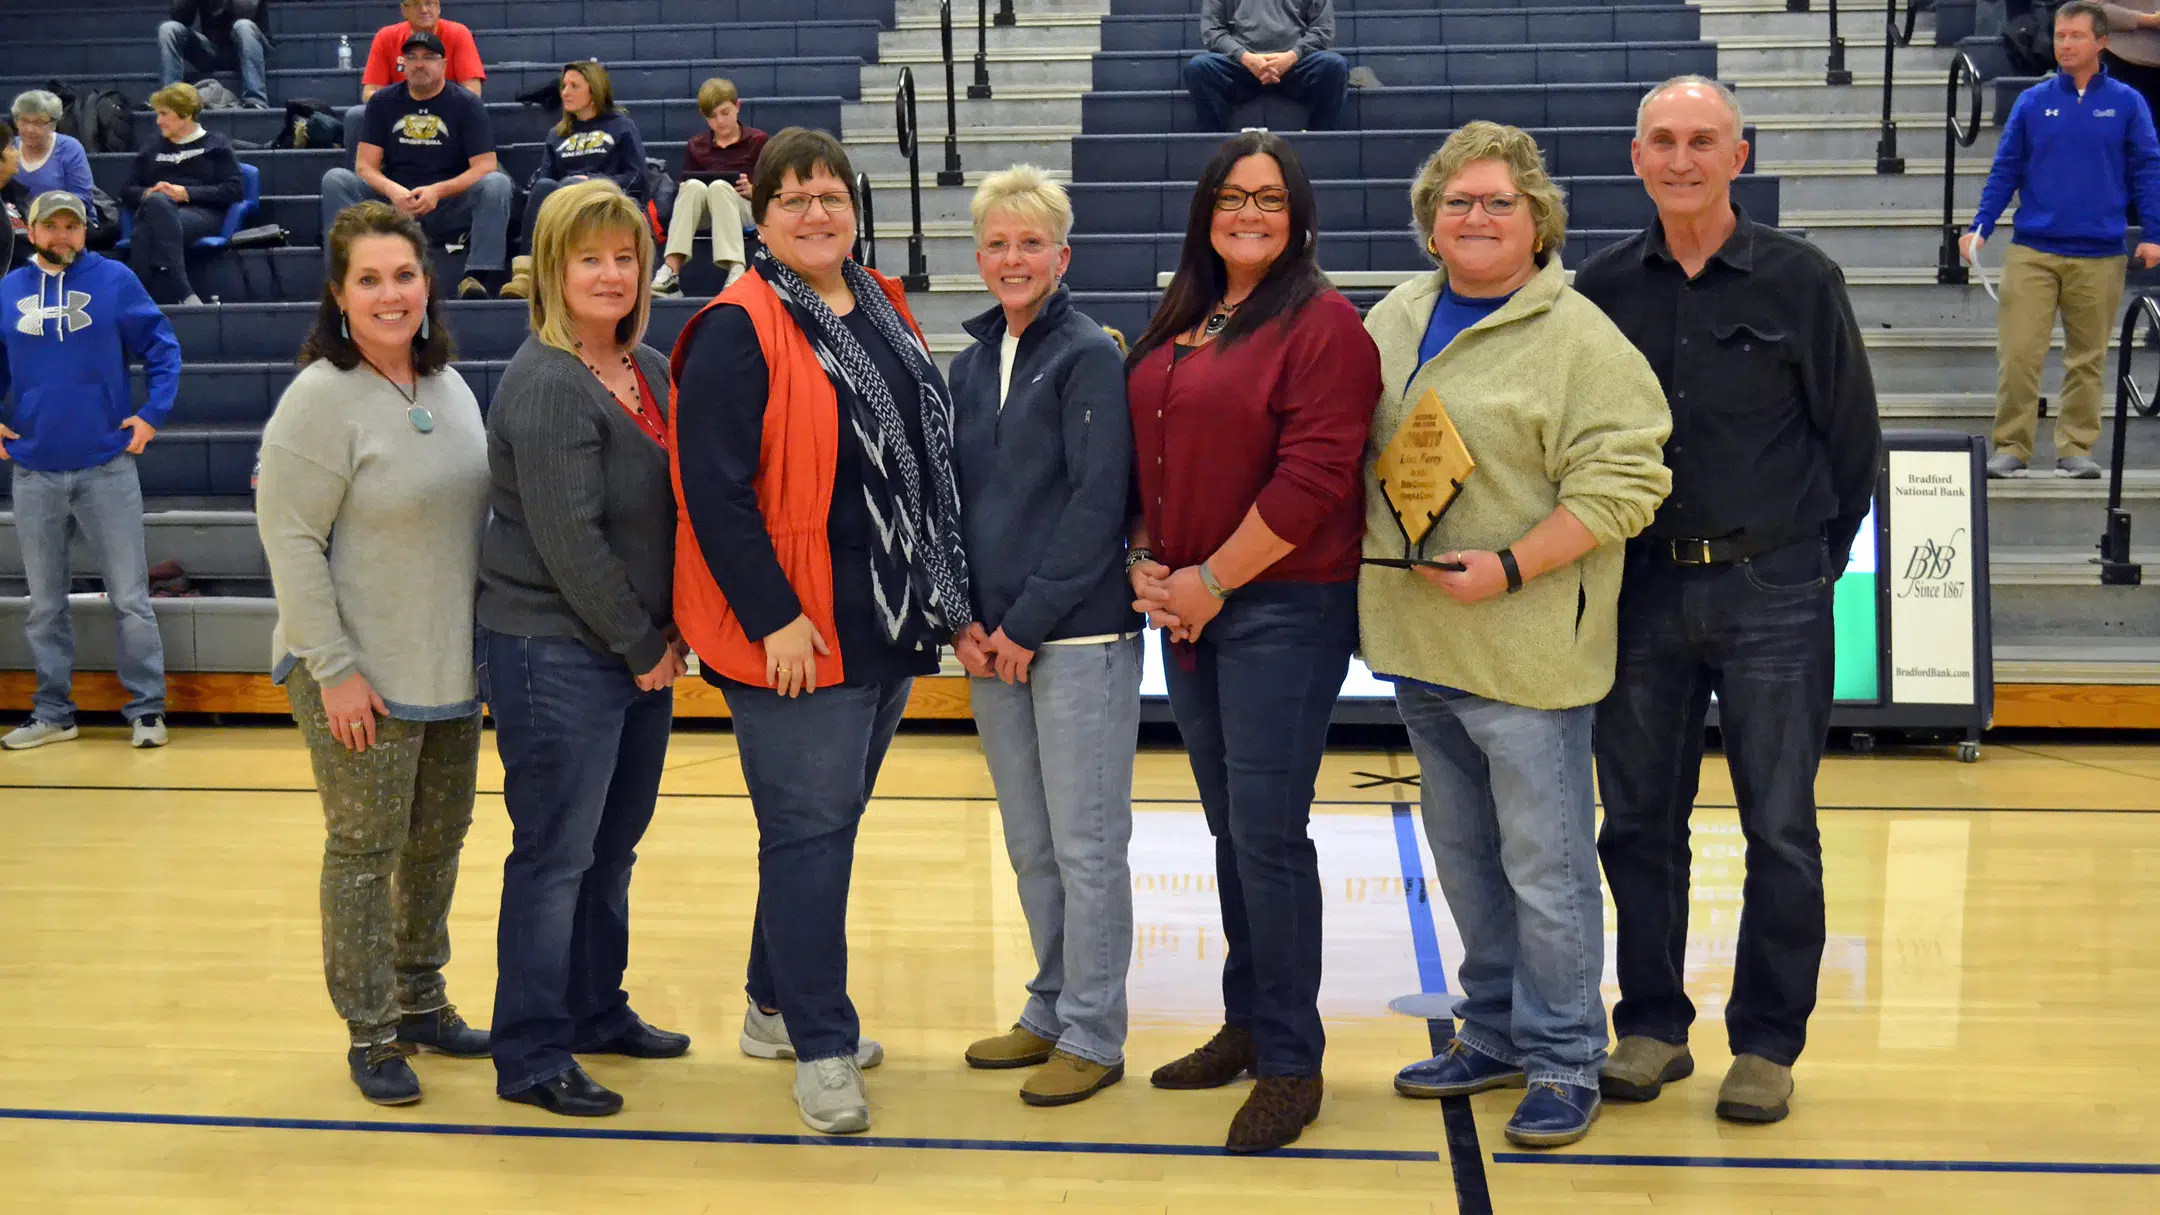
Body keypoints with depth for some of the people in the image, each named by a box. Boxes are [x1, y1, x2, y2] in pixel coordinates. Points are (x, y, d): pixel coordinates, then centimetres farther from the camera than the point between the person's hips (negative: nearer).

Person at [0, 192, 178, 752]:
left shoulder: (114, 280, -3)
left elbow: (163, 348, -1)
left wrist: (153, 413, -9)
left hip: (107, 468, -3)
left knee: (130, 597, 2)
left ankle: (147, 709, 11)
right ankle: (53, 712, 22)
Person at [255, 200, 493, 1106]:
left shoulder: (448, 385, 7)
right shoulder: (320, 399, -15)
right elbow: (290, 540, -16)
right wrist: (335, 667, -18)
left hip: (453, 670, 7)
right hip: (361, 681, -7)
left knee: (438, 842, 16)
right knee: (366, 852, 2)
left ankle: (420, 999, 32)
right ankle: (371, 1032, 15)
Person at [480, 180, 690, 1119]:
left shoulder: (653, 372, 9)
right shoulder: (546, 385, -15)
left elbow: (678, 507, 14)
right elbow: (568, 540, -19)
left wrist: (670, 635, 4)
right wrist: (642, 648, -13)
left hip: (641, 650, 8)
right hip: (556, 653, -8)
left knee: (613, 845, 17)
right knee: (554, 855, -2)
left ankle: (597, 1012, 32)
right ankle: (531, 1058, 8)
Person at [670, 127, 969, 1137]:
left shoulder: (884, 310, 12)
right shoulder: (738, 331, -11)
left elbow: (927, 452, 20)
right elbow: (714, 491, -17)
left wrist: (943, 595, 15)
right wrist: (775, 618, -20)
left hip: (890, 622, 8)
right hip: (795, 630, -8)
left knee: (827, 819, 16)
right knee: (810, 830, -2)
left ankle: (777, 1006, 31)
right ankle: (821, 1049, 7)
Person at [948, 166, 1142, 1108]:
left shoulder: (1091, 358, -7)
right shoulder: (970, 366, 12)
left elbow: (1098, 502, -13)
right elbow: (954, 497, 14)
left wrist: (1027, 625, -14)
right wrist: (963, 620, 1)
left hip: (1079, 638, -6)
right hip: (993, 641, 6)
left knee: (1085, 844, 0)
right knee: (1029, 845, 14)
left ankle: (1091, 1035, 10)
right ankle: (1050, 1011, 27)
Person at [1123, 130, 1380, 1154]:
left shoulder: (1323, 324, -10)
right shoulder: (1176, 325, 13)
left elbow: (1313, 479, -17)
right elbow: (1146, 455, 18)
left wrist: (1211, 579, -14)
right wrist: (1145, 561, 3)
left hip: (1280, 609, -7)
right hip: (1186, 607, 7)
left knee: (1268, 835, -5)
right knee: (1229, 828, 15)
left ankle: (1291, 1061, 7)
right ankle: (1246, 1024, 28)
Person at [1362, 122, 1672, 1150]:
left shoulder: (1579, 340, -10)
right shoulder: (1394, 322, 12)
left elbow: (1620, 482, -16)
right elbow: (1355, 451, 21)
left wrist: (1512, 568, -21)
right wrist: (1368, 553, 7)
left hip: (1524, 650, -7)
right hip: (1419, 642, 7)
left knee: (1544, 869, 1)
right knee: (1463, 858, 17)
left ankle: (1562, 1062, 15)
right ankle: (1493, 1035, 32)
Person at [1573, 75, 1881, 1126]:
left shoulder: (1801, 281, -2)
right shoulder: (1602, 290, 4)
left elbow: (1852, 438, 4)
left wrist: (1809, 559, 7)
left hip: (1770, 594, -2)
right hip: (1642, 592, 3)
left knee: (1779, 831, 3)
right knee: (1639, 823, 8)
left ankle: (1767, 1044, 14)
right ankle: (1652, 1028, 21)